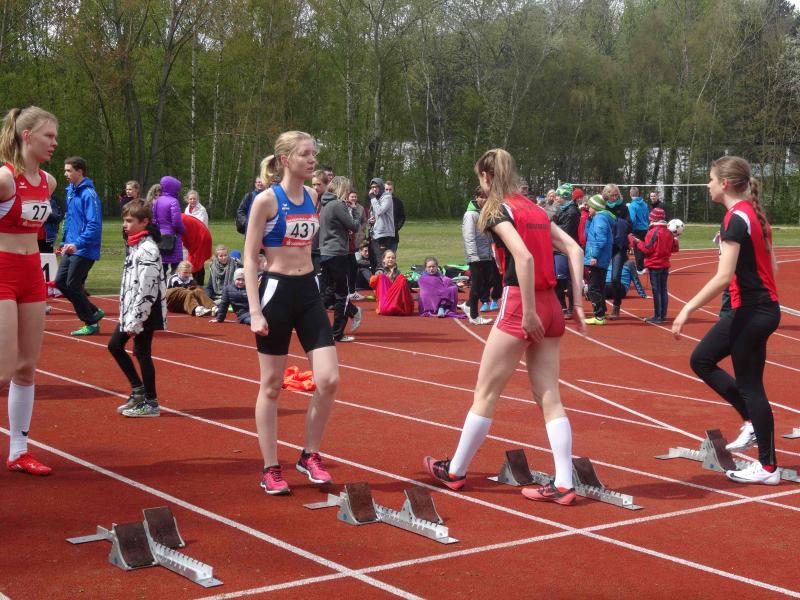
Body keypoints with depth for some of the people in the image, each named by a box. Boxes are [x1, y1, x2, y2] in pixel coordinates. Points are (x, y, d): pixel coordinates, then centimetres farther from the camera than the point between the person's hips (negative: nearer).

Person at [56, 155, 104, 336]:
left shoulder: (88, 194, -16)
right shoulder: (71, 192, 12)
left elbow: (94, 225, -23)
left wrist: (78, 244, -29)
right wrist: (65, 242, 20)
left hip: (84, 251, -9)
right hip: (71, 248, 9)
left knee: (73, 286, -6)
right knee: (60, 282, 8)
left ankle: (91, 324, 8)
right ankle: (94, 312, 19)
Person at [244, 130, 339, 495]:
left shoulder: (312, 196, 8)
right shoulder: (267, 199, -10)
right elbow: (250, 257, -10)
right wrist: (255, 311, -16)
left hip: (309, 292, 6)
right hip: (277, 291, -6)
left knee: (329, 380, -3)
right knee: (271, 386, 4)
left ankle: (310, 456, 15)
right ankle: (271, 469, 14)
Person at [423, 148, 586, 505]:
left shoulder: (499, 211, -7)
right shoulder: (535, 209, 15)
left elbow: (524, 257, -22)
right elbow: (574, 250, 8)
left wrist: (528, 312, -20)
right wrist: (577, 304, 5)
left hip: (520, 306, -7)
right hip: (550, 306, 7)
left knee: (485, 393, 5)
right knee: (549, 397, 6)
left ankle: (455, 472, 17)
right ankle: (563, 485, 2)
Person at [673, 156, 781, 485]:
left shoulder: (736, 219, -18)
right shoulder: (753, 214, 10)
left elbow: (723, 276, -25)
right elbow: (771, 266, 14)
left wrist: (687, 309, -23)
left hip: (750, 312, -9)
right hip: (761, 307, 9)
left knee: (749, 384, 0)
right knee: (701, 360, 15)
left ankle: (768, 467, 9)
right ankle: (752, 423, 18)